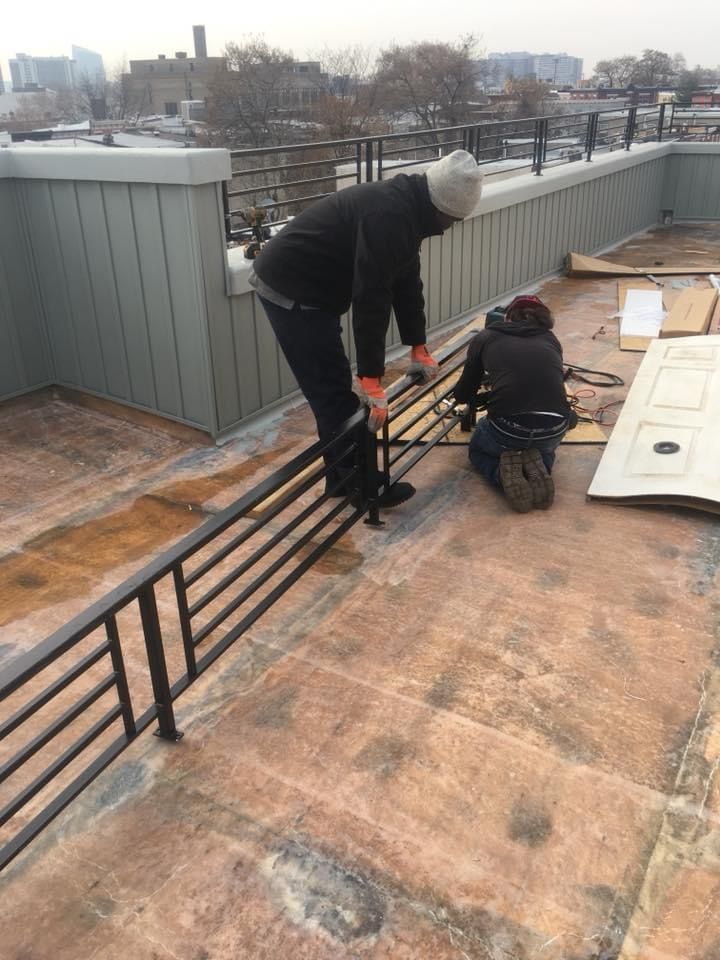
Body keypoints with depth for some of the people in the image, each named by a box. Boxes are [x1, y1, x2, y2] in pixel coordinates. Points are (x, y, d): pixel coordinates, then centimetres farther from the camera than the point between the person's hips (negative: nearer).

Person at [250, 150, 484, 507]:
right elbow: (371, 297, -29)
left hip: (305, 286, 10)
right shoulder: (389, 214, -25)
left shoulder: (407, 207, 7)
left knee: (334, 387, 15)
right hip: (290, 289, -10)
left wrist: (418, 347, 16)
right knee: (333, 392, -4)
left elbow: (406, 281, 15)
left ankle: (344, 473, 26)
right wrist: (372, 379, -27)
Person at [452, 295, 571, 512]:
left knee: (478, 450, 33)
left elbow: (463, 396, 19)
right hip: (555, 428, 3)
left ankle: (504, 473, 2)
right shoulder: (551, 340, 18)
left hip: (506, 427, -2)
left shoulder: (485, 338, 13)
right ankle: (538, 469, 6)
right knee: (544, 449, 39)